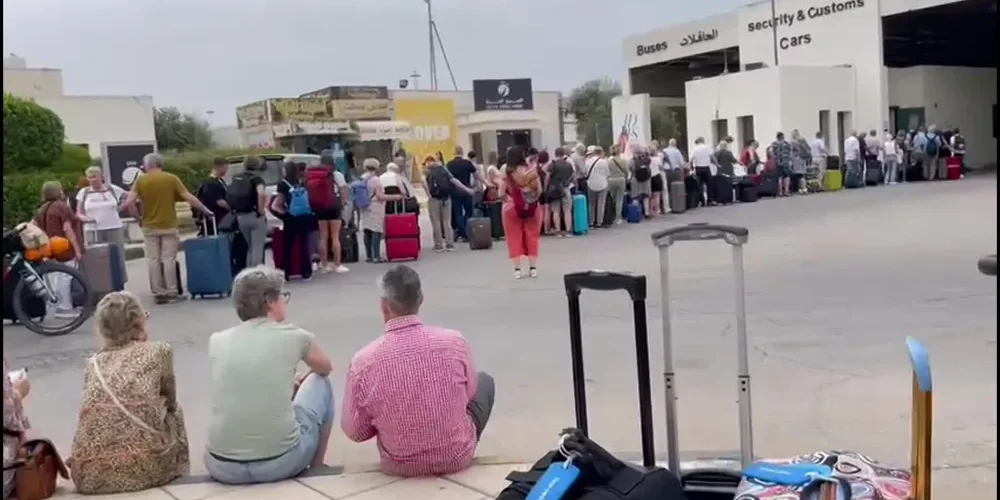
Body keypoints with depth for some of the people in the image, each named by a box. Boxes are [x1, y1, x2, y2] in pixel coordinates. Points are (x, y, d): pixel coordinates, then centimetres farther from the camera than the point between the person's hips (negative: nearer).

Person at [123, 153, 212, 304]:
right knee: (169, 260, 4)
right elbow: (189, 198, -7)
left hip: (150, 227, 1)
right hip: (168, 226, -1)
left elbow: (130, 202, -9)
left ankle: (159, 294, 8)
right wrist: (205, 210, 3)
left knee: (153, 261, 7)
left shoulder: (141, 180, -1)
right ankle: (171, 293, 5)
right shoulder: (172, 179, -3)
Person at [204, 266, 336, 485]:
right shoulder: (294, 336, -3)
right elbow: (325, 368, 21)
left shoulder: (217, 340, 6)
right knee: (320, 383, 22)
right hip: (280, 463, -3)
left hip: (221, 466, 4)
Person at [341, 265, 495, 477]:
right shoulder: (454, 341, -19)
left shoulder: (364, 361, -20)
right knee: (484, 381, 24)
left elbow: (355, 432, -8)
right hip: (457, 457, -1)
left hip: (399, 465, 1)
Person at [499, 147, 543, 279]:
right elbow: (539, 191, -4)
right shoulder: (532, 170, -6)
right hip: (531, 207, 2)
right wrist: (532, 199, 8)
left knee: (515, 238, 7)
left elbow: (501, 194, -9)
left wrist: (508, 199, 5)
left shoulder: (507, 173, -10)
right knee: (532, 237, 12)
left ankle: (517, 269, 6)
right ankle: (533, 268, 14)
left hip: (513, 208, -2)